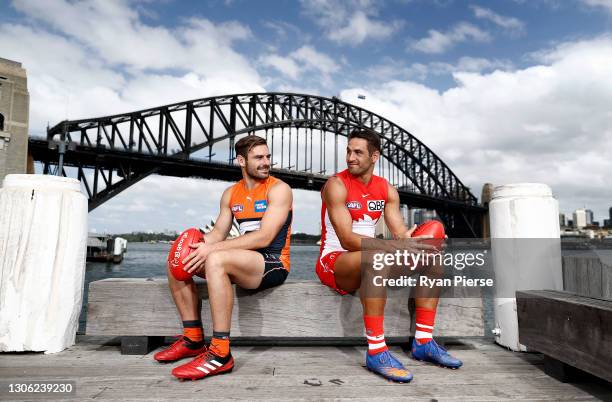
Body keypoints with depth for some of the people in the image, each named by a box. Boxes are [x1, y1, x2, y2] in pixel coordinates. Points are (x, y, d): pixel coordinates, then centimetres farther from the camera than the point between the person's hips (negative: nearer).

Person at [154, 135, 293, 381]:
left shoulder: (278, 189, -8)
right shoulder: (231, 194, 13)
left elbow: (264, 238, -19)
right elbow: (218, 233, 12)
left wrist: (212, 249, -24)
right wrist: (199, 245, -13)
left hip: (274, 264, -7)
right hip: (244, 262, 8)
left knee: (216, 259, -34)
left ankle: (220, 353, -29)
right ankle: (193, 339, 3)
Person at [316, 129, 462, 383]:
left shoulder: (387, 189, 5)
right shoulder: (336, 185, -15)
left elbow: (401, 233, -1)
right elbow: (347, 240, -24)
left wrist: (412, 243, -26)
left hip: (369, 261, 7)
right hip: (333, 262, -7)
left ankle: (423, 343, -2)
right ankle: (376, 352, -31)